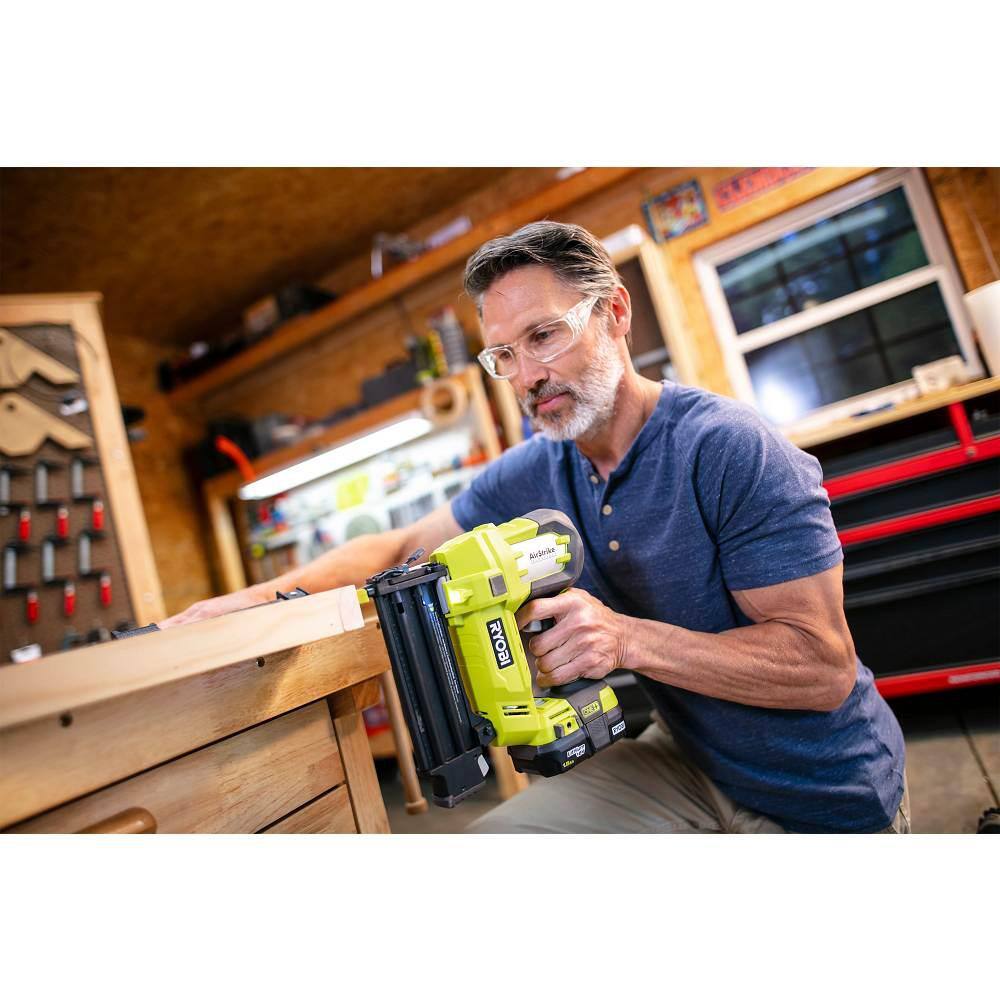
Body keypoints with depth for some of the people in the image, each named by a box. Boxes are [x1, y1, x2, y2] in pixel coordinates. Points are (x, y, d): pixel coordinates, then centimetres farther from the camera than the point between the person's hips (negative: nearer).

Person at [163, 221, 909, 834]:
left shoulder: (731, 448, -25)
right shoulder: (531, 474, -8)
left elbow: (824, 668, -26)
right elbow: (403, 546, 1)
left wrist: (629, 638, -36)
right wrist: (263, 594, -12)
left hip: (822, 796, -4)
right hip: (687, 762, 4)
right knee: (497, 832, -4)